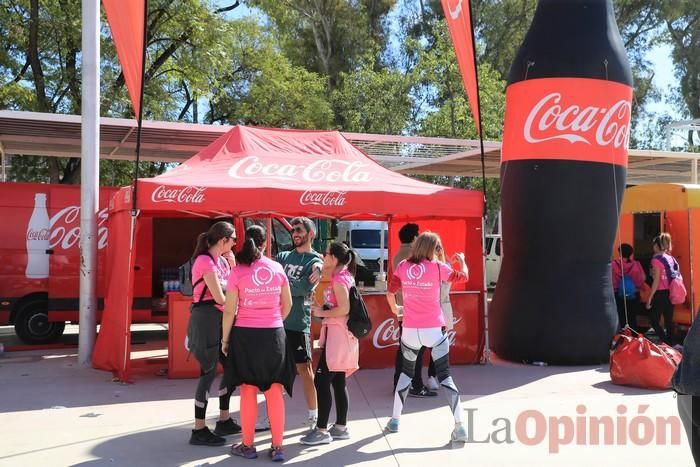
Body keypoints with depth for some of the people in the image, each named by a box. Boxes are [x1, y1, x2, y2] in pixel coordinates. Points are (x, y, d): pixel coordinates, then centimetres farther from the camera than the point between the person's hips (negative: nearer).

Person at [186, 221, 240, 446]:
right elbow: (219, 297, -18)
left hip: (220, 319, 9)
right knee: (209, 372, -5)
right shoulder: (205, 261, -15)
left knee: (231, 367, 12)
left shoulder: (221, 260, 14)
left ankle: (223, 421, 23)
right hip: (206, 319, -9)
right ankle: (199, 431, 4)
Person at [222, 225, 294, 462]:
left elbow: (229, 310, -7)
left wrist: (225, 339, 4)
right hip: (274, 334, 2)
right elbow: (287, 304, 8)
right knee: (275, 391, 7)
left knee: (248, 391, 8)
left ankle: (247, 446, 17)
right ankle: (277, 447, 12)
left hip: (246, 335, -2)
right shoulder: (277, 268, 0)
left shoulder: (238, 271, -7)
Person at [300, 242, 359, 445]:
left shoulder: (339, 279, -14)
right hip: (339, 335, 10)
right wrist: (322, 309, 9)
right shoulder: (343, 277, 15)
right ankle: (341, 427, 20)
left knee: (321, 381, -7)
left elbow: (344, 308, -24)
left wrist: (321, 313, -13)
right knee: (338, 382, 13)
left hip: (337, 335, -10)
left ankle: (322, 430, -3)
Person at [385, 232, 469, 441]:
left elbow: (390, 293, 11)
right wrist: (461, 259, 28)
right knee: (445, 375, 3)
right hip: (434, 330, -3)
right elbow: (464, 276, 8)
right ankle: (459, 426, -4)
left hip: (410, 330, 3)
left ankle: (394, 420, 25)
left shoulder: (402, 267, 1)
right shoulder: (437, 268, -7)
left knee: (406, 371, 21)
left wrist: (394, 308, 31)